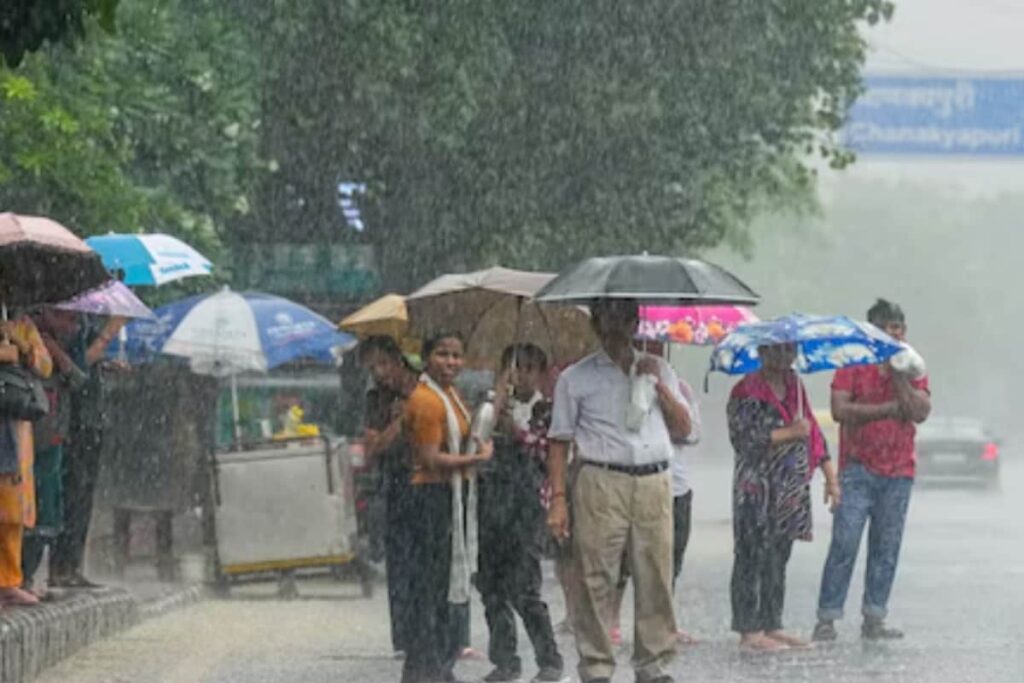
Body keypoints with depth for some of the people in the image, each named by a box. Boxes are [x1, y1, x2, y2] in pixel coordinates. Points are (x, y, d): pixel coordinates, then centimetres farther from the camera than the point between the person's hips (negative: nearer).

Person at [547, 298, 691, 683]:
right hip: (602, 482, -3)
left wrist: (659, 386, 0)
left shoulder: (658, 370, 18)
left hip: (654, 484, 3)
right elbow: (559, 442, 5)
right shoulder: (577, 378, 8)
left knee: (656, 577, 0)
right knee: (597, 580, -5)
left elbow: (683, 431, 13)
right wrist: (558, 499, -4)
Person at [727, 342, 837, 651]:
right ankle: (749, 631, -6)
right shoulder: (746, 392, -8)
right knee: (753, 559, -6)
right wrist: (789, 433, -19)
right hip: (757, 489, -7)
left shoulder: (795, 387, 15)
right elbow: (742, 437, -18)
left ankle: (772, 626, 16)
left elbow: (813, 431, 20)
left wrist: (830, 475, 15)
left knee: (778, 559, 10)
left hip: (792, 491, 7)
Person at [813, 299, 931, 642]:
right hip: (858, 469, -3)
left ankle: (874, 619, 10)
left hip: (898, 472, 3)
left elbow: (921, 412, -6)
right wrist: (889, 409, -10)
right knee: (844, 545, -8)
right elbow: (840, 410, -11)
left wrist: (898, 373, -11)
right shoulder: (853, 364, 1)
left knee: (886, 549, 5)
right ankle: (827, 619, -6)